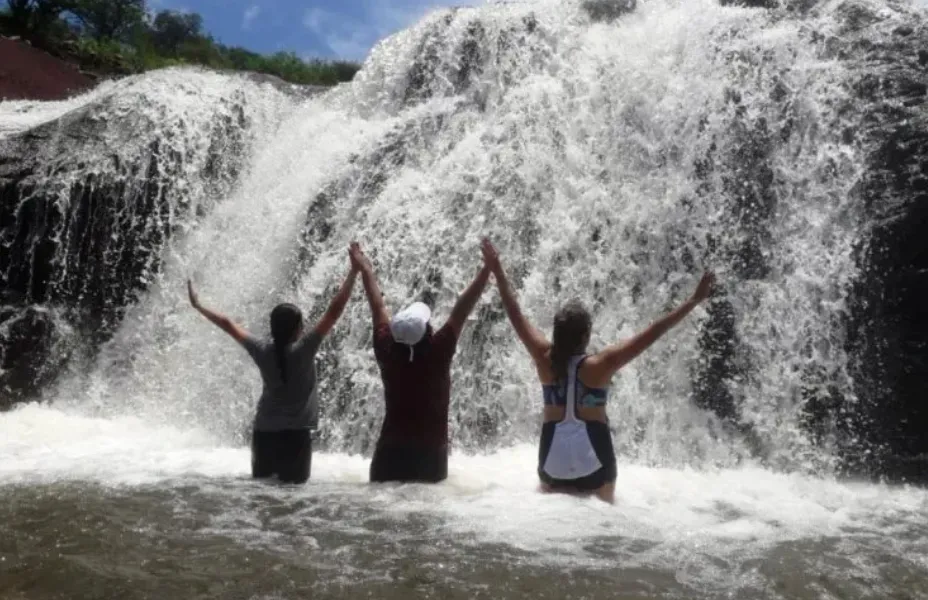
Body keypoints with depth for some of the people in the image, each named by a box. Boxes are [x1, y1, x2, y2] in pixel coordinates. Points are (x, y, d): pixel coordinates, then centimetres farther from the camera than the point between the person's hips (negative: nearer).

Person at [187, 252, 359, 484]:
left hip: (263, 432, 5)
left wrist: (197, 305, 22)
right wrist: (355, 271, -16)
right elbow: (334, 310, -17)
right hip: (295, 434, -5)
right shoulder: (304, 349, -14)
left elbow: (228, 324, 10)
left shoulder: (262, 350, -3)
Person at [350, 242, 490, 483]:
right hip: (431, 451, -2)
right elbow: (461, 311, -13)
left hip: (391, 450, 3)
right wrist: (487, 269, -8)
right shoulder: (437, 353, -15)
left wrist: (365, 270, 19)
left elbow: (379, 309, 5)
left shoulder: (387, 352, -7)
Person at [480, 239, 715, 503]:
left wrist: (497, 270, 9)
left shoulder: (545, 359, -7)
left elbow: (515, 314, 0)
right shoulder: (600, 364, -15)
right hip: (592, 450, -2)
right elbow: (652, 333, -17)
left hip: (554, 450, 2)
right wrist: (694, 300, -16)